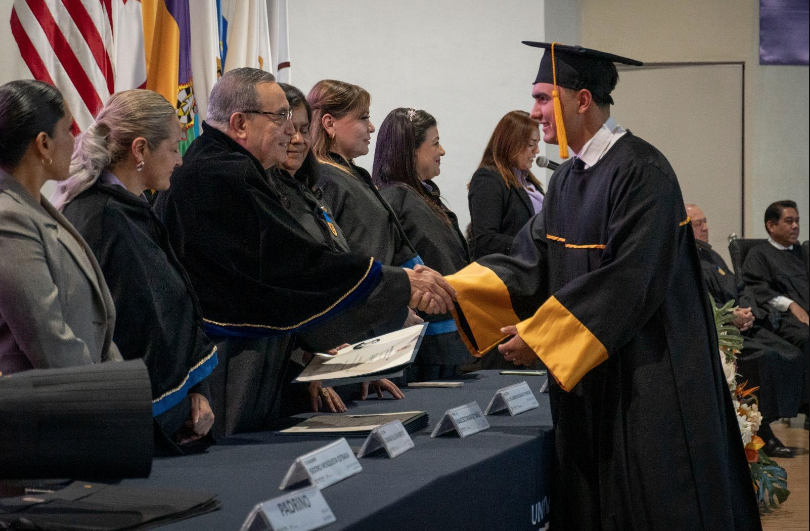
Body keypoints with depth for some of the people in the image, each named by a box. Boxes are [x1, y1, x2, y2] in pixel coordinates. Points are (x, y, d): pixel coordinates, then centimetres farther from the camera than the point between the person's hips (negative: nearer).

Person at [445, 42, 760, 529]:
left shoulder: (641, 172, -16)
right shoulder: (568, 179, 11)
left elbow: (628, 280, -22)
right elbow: (530, 262, 7)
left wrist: (538, 333, -18)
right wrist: (448, 290, -7)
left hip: (647, 373, -8)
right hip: (585, 368, 8)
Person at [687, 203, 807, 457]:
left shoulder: (711, 255, 23)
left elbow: (740, 289, 20)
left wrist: (748, 313, -1)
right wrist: (730, 318, -20)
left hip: (741, 325, 9)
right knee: (763, 357, -28)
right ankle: (763, 434, -22)